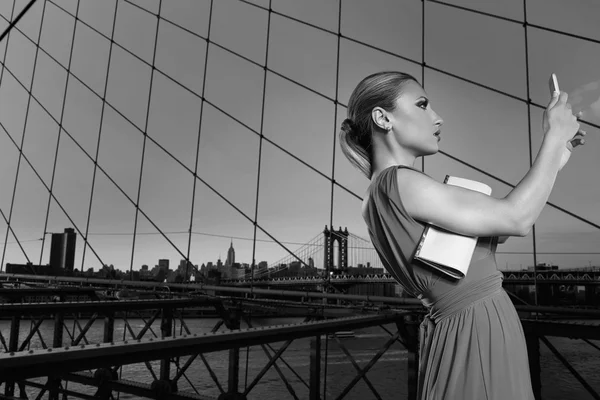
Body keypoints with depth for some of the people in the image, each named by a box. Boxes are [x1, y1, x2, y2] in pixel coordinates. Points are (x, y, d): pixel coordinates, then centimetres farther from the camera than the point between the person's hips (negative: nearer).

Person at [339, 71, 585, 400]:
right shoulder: (399, 184, -19)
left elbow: (497, 226, 11)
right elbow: (517, 218, -18)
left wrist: (554, 159, 10)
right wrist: (554, 135, -6)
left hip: (457, 329, 9)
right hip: (478, 330, -9)